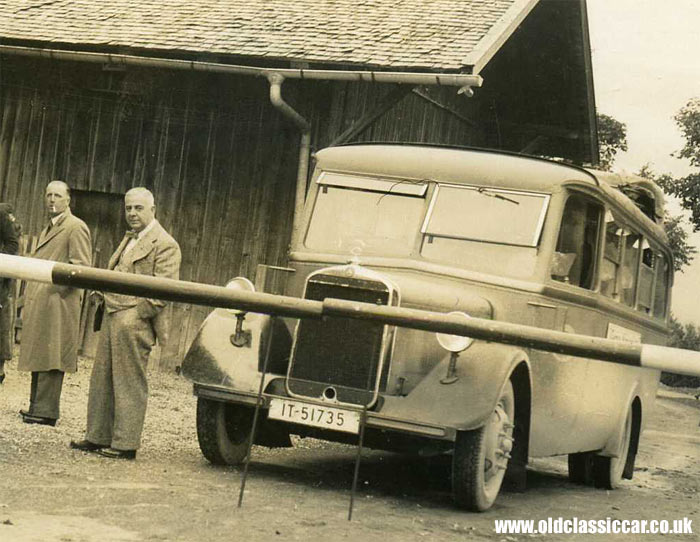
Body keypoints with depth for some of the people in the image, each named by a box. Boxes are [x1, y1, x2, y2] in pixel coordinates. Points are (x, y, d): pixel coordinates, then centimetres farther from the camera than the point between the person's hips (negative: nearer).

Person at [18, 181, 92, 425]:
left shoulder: (76, 228, -6)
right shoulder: (47, 230, 23)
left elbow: (82, 267, -14)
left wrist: (55, 281, -22)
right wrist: (29, 299, 20)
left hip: (57, 303, -9)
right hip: (38, 304, 9)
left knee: (50, 357, -10)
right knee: (38, 356, 11)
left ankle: (46, 411, -10)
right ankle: (37, 406, 16)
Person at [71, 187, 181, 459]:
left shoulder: (164, 245, -9)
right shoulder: (129, 239, 20)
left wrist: (135, 315, -16)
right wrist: (103, 294, 11)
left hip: (134, 322, -9)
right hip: (112, 317, 9)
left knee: (129, 384, -4)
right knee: (102, 379, 12)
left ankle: (125, 444, 1)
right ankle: (98, 437, 20)